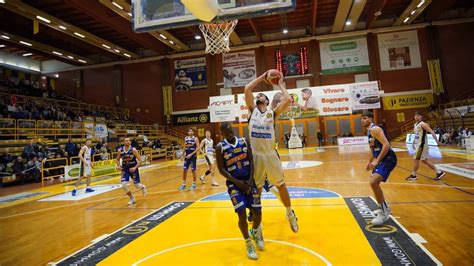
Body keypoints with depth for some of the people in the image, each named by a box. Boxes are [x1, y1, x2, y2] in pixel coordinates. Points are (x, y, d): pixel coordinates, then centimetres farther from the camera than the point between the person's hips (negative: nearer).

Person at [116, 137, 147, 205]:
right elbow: (117, 159, 9)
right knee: (124, 185, -14)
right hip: (125, 169, 2)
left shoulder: (133, 150, -16)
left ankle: (143, 187, 44)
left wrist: (135, 167, -26)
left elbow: (140, 160, -14)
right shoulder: (120, 150, -8)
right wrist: (118, 166, -10)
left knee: (137, 185, 5)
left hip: (133, 169, -2)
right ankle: (132, 198, 9)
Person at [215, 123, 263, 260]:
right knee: (242, 214, -11)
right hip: (234, 183, -3)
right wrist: (236, 182, -15)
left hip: (249, 180, 3)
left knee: (257, 212, 3)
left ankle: (255, 232, 37)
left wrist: (251, 179, -11)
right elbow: (221, 169, -8)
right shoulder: (220, 147, -8)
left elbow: (251, 161, 0)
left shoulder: (244, 141, 0)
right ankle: (248, 244, 13)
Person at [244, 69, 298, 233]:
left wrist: (280, 84, 3)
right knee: (256, 189, 12)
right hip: (255, 155, 1)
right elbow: (247, 89, -1)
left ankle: (290, 214, 32)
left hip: (270, 155, -1)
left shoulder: (273, 113, 3)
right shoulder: (252, 110, 7)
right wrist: (262, 77, 5)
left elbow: (287, 100, -11)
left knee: (281, 185, 11)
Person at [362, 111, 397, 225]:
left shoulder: (375, 129, -15)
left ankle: (384, 212, -11)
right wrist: (370, 161, 26)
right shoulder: (369, 131, 16)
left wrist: (376, 161, -28)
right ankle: (384, 208, 38)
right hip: (382, 159, 11)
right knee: (374, 183, 21)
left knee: (374, 182, -25)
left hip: (388, 159, -11)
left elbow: (386, 145, -26)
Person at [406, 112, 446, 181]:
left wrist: (437, 142, -26)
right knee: (424, 161, 14)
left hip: (422, 145, -10)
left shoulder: (423, 124, -14)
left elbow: (432, 132, -21)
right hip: (418, 144, 10)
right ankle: (439, 172, 22)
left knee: (415, 159, -5)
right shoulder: (415, 124, 13)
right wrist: (414, 142, 22)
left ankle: (413, 175, 7)